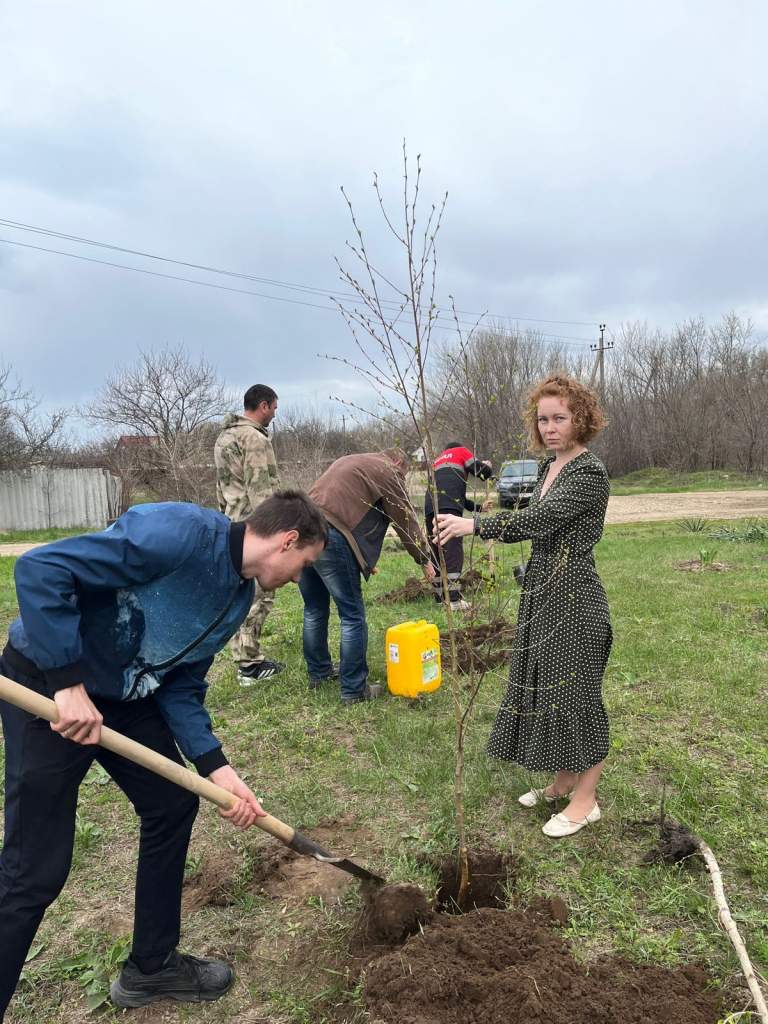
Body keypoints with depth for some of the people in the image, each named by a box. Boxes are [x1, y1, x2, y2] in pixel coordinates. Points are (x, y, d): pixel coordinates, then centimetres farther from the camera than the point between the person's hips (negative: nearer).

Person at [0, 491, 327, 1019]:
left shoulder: (239, 595, 1)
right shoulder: (182, 532, -28)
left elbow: (183, 685, 6)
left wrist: (217, 768, -4)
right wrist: (70, 683, -28)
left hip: (126, 696, 9)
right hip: (48, 685, -9)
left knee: (173, 805, 13)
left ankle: (152, 966, 33)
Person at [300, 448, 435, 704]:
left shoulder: (350, 462, 30)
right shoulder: (388, 472, 6)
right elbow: (406, 521, 8)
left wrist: (364, 558, 31)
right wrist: (424, 560, 21)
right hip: (331, 536, -9)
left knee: (315, 609, 21)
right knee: (353, 616, 1)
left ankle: (318, 673, 34)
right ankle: (354, 689, 8)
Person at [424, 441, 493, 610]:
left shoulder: (438, 461, 39)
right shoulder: (461, 451, 22)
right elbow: (481, 472, 12)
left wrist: (479, 506, 40)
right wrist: (488, 466, 36)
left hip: (430, 508, 6)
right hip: (448, 507, -6)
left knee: (436, 552, 11)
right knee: (453, 551, -10)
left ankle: (439, 597, 13)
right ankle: (454, 599, -17)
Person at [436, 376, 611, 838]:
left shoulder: (590, 472, -16)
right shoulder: (549, 467, 11)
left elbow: (539, 519, -26)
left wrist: (475, 525, -29)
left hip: (574, 596, -9)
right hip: (541, 593, 9)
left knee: (574, 688, 2)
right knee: (546, 684, 16)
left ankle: (586, 799, 19)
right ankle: (564, 780, 33)